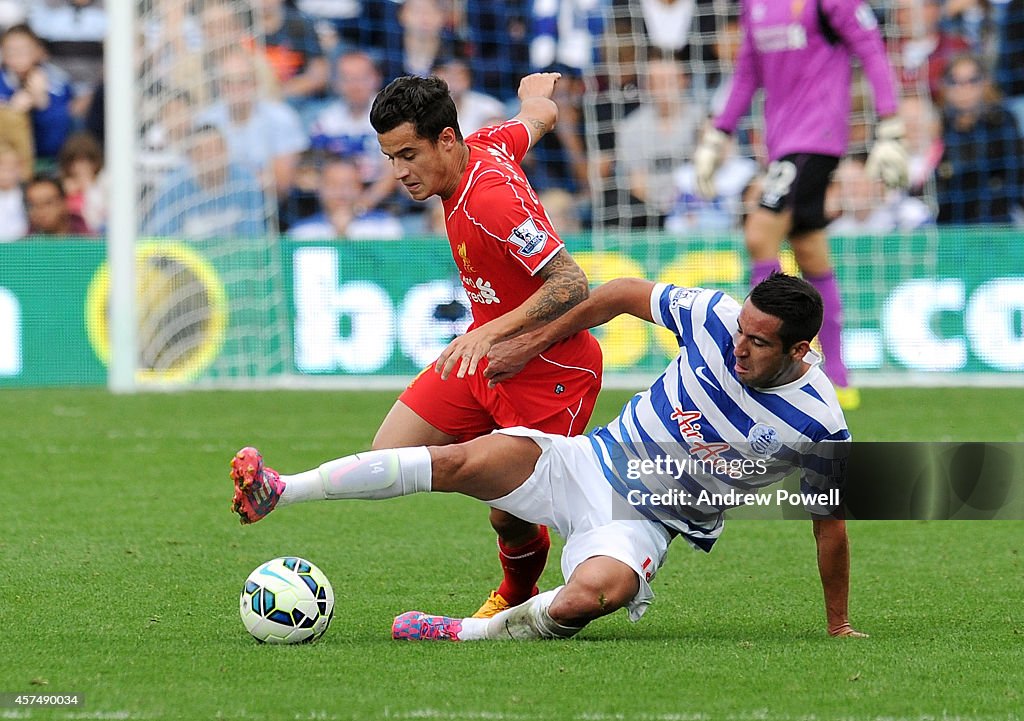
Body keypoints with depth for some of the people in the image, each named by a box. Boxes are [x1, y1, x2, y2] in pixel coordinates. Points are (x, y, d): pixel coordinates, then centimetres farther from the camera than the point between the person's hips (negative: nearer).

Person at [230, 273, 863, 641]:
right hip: (591, 462, 3)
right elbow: (625, 294, 7)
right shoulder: (716, 318, -9)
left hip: (644, 523, -3)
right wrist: (533, 344, 12)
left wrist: (839, 627, 4)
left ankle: (472, 632, -13)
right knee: (470, 460, -21)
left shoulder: (819, 426, -16)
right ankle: (281, 490, -21)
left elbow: (831, 521, -2)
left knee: (589, 597, -37)